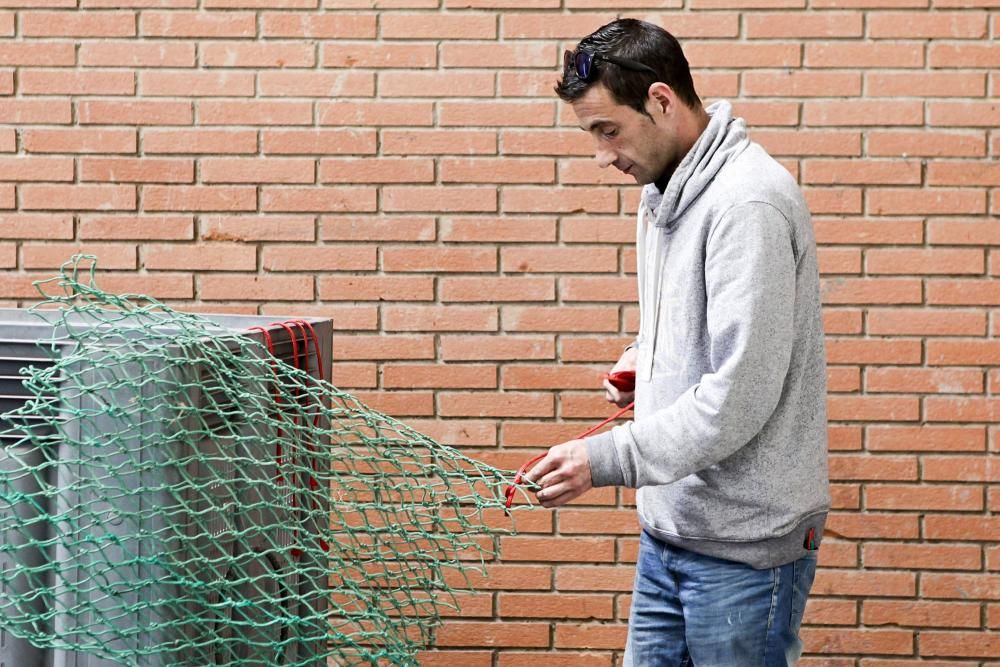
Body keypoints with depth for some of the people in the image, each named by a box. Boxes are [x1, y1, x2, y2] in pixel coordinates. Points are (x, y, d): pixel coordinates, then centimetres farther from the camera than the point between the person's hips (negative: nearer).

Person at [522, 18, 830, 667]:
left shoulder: (748, 202, -20)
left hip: (744, 540, -9)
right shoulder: (664, 192, 11)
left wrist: (607, 458, -23)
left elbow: (740, 397, -25)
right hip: (668, 527, 9)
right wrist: (647, 356, 6)